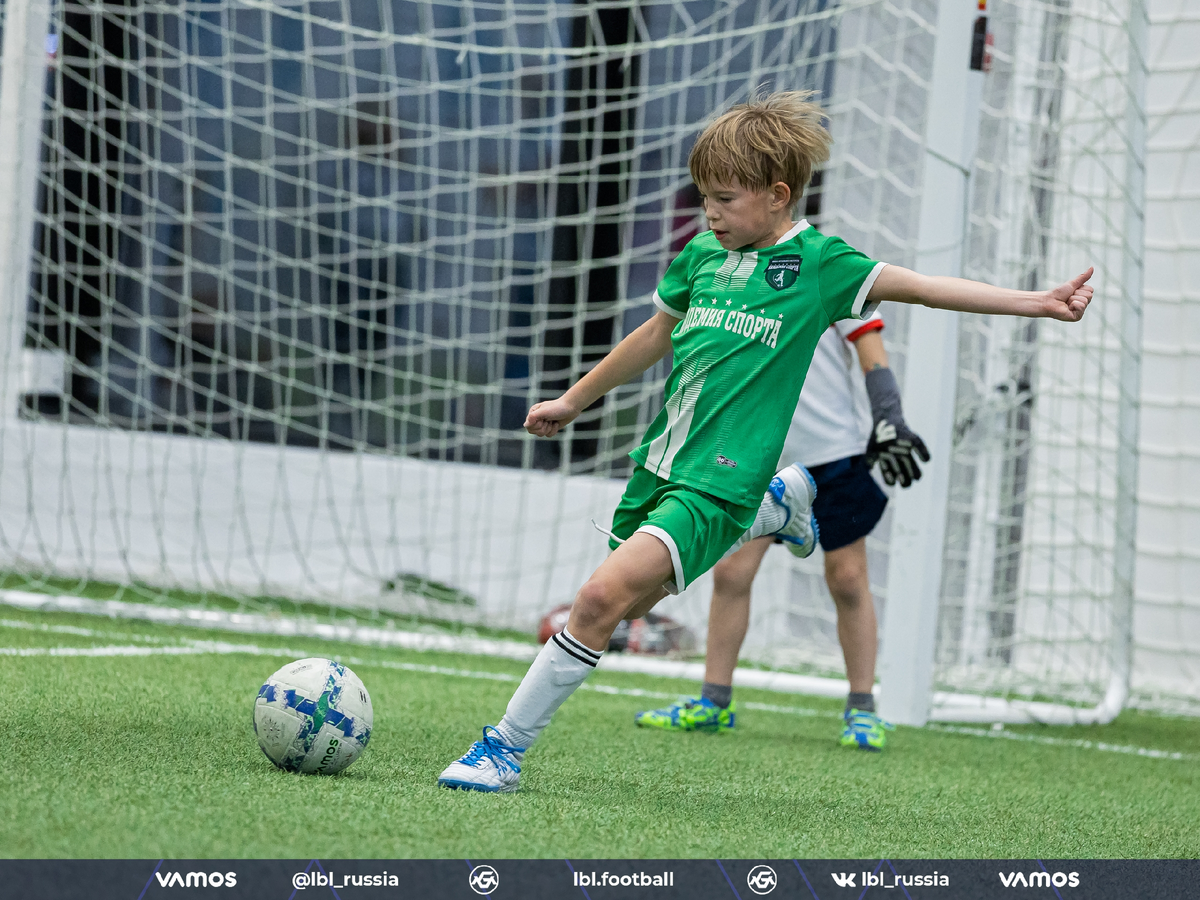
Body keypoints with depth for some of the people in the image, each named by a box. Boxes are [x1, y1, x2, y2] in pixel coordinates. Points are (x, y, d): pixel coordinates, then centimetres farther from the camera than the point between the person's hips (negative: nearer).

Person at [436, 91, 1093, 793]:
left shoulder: (818, 262, -5)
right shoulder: (703, 254, 10)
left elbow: (923, 286, -10)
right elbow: (657, 335, 25)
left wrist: (1038, 302, -19)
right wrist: (572, 402, 33)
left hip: (718, 482, -7)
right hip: (662, 460, 7)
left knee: (603, 597, -22)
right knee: (630, 606, 23)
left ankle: (506, 749, -13)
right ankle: (776, 507, 37)